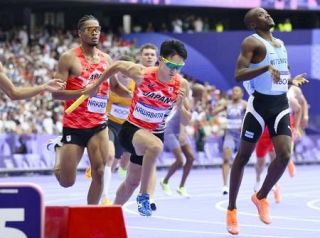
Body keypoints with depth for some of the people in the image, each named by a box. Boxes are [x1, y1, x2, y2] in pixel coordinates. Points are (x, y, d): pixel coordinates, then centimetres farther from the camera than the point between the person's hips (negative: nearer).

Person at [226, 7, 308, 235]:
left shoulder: (280, 43, 15)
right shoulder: (252, 42, -9)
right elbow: (239, 74, -21)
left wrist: (292, 81, 11)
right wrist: (267, 68, -31)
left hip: (280, 104, 6)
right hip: (259, 104, -6)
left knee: (285, 155, -9)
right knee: (244, 156, 2)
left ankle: (261, 197, 15)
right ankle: (232, 210, 12)